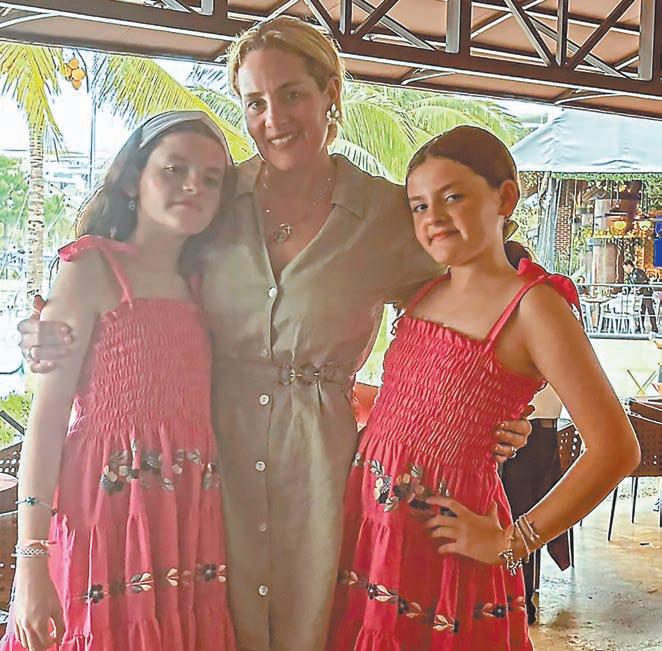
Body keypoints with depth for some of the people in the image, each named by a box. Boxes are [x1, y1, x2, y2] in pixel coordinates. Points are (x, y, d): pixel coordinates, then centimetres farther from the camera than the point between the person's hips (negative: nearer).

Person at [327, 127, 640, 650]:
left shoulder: (531, 306, -13)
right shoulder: (425, 294, 8)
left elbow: (616, 449, -18)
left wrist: (511, 543, -15)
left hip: (443, 539, -6)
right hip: (371, 521, 6)